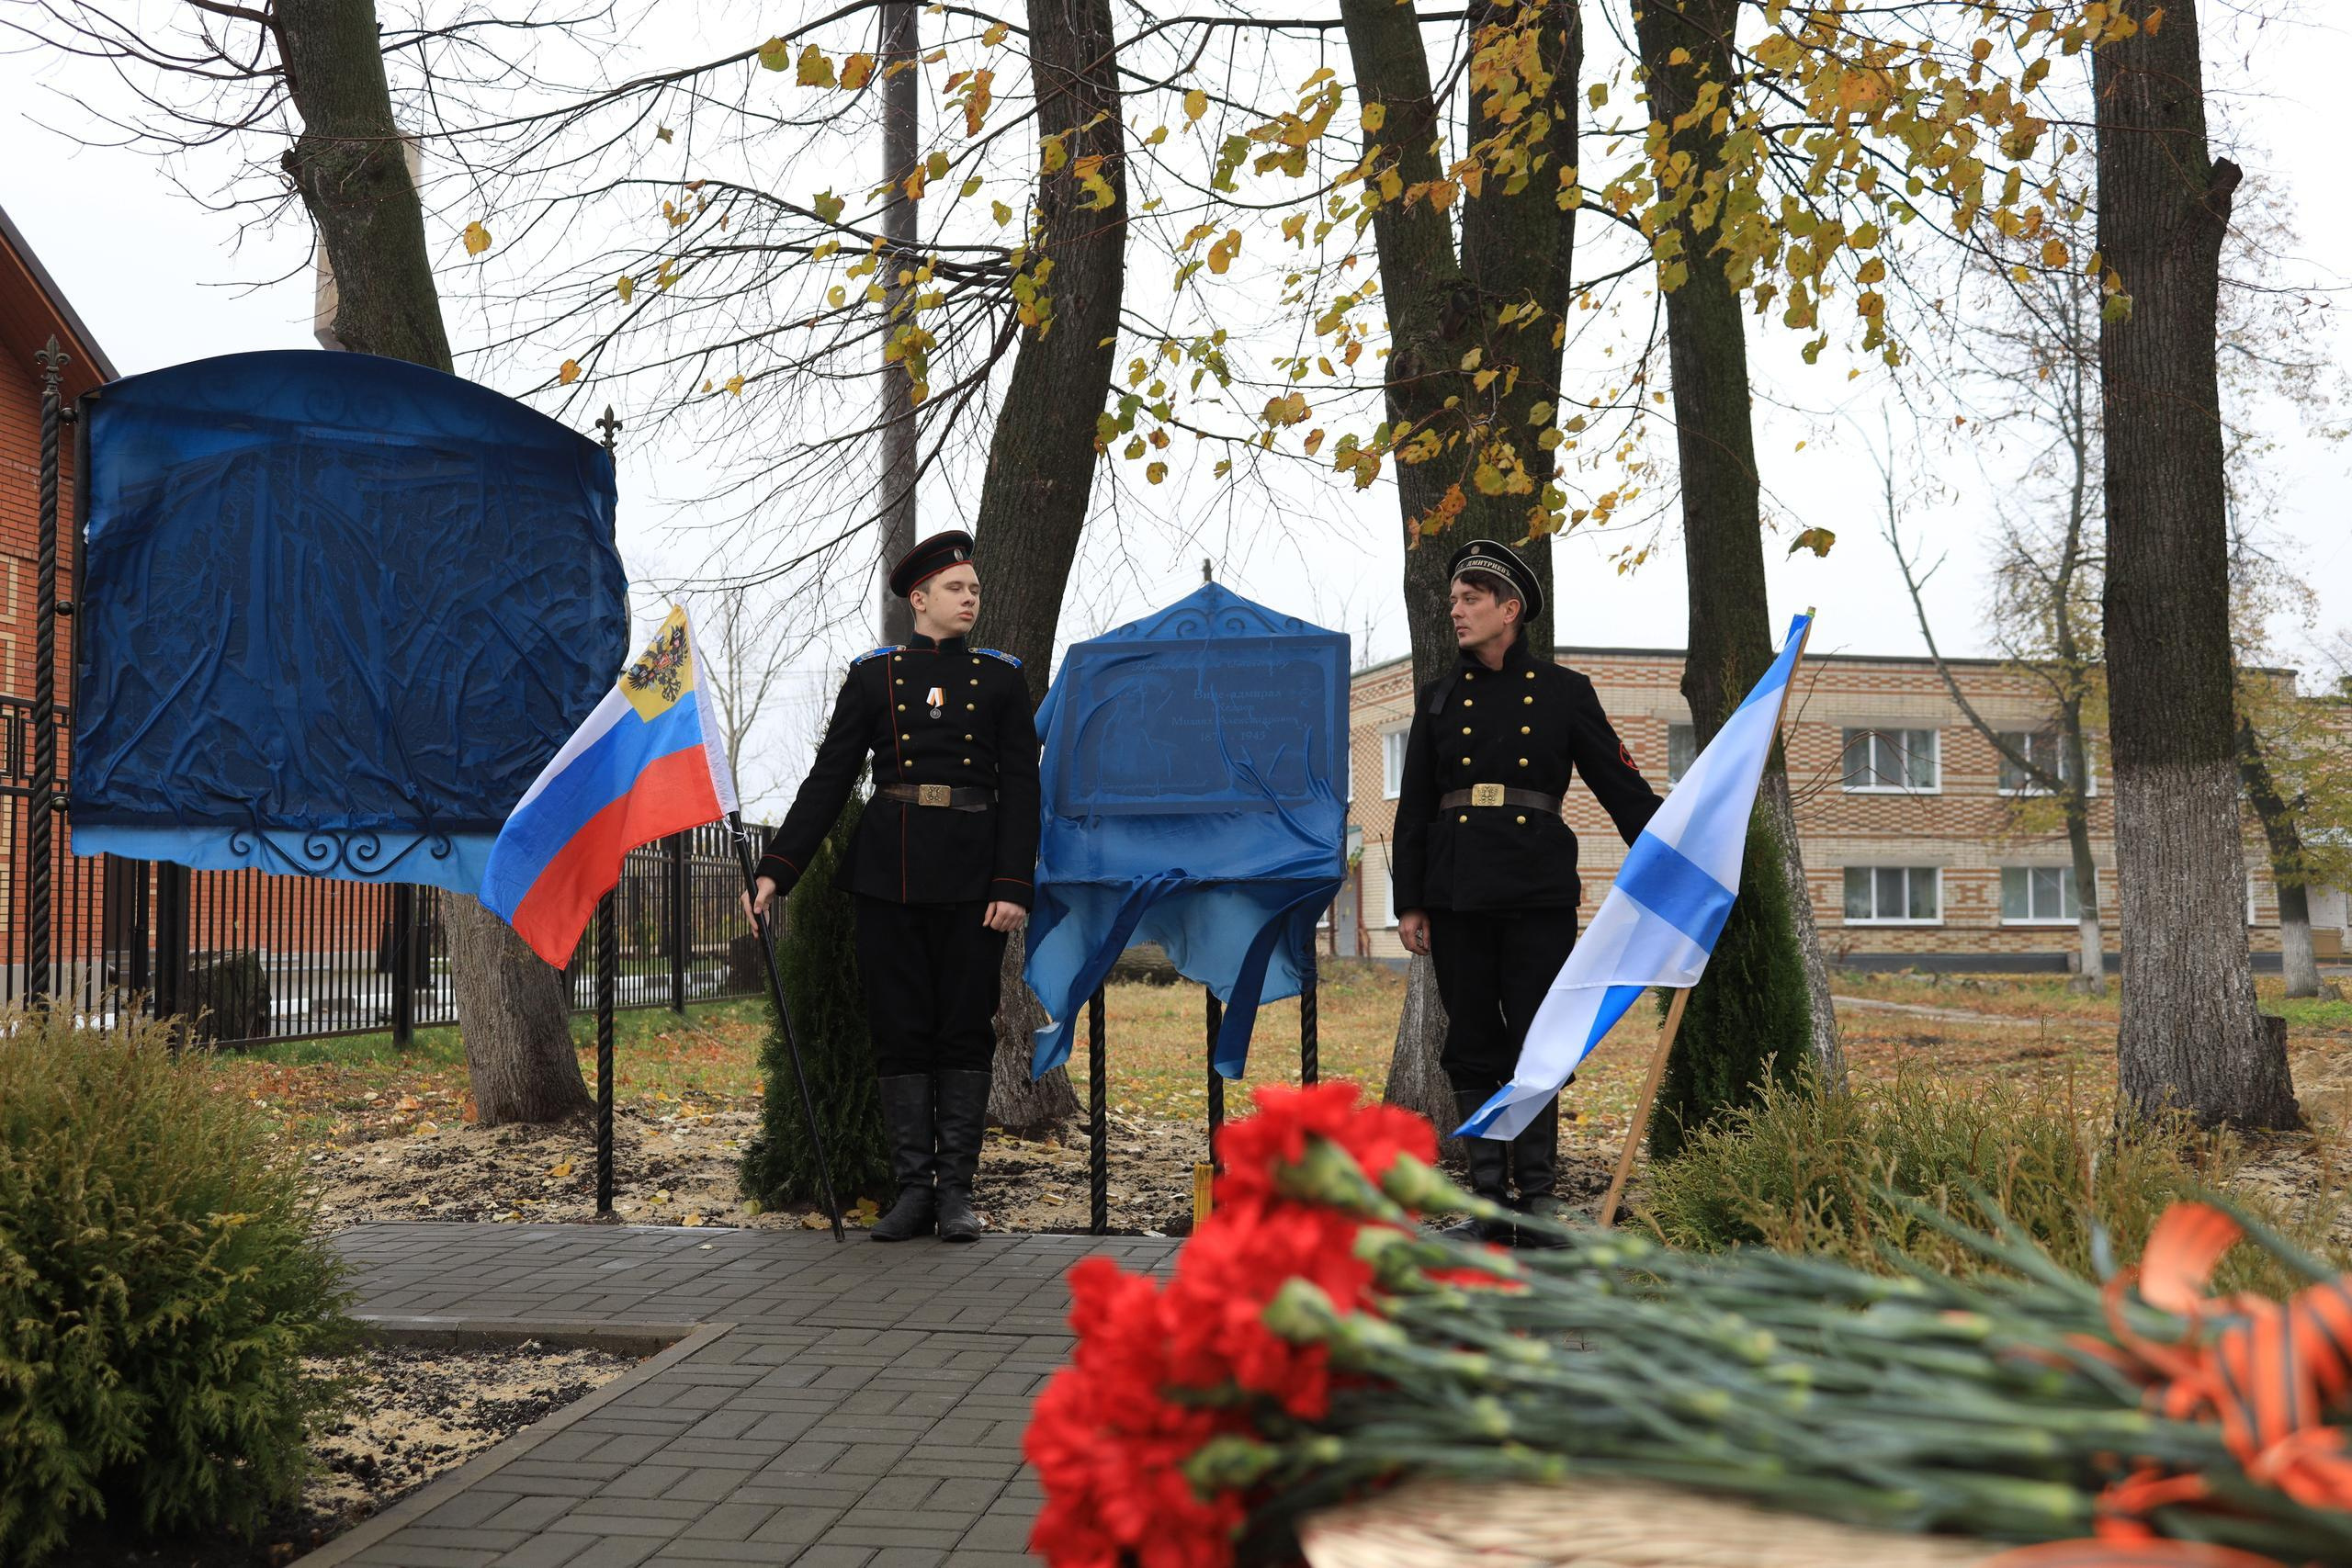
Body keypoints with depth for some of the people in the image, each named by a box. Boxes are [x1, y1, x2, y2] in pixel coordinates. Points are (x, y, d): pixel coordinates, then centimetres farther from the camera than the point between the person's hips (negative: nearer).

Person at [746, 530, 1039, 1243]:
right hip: (890, 873, 0)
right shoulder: (873, 675, 7)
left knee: (966, 1029, 2)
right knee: (902, 1030, 3)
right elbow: (828, 779, 6)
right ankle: (912, 1189, 10)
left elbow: (1020, 788, 2)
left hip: (972, 875, 0)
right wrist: (777, 868, -3)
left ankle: (956, 1191, 9)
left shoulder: (1001, 678, 7)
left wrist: (1013, 886, -8)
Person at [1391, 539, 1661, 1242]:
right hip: (1456, 895, 2)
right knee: (1472, 1047, 4)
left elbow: (1622, 787, 6)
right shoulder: (1439, 698, 12)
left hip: (1537, 893, -2)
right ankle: (1491, 1196, 10)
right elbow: (1413, 808, 11)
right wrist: (1409, 904, 5)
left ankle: (1537, 1191, 8)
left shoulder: (1564, 692, 6)